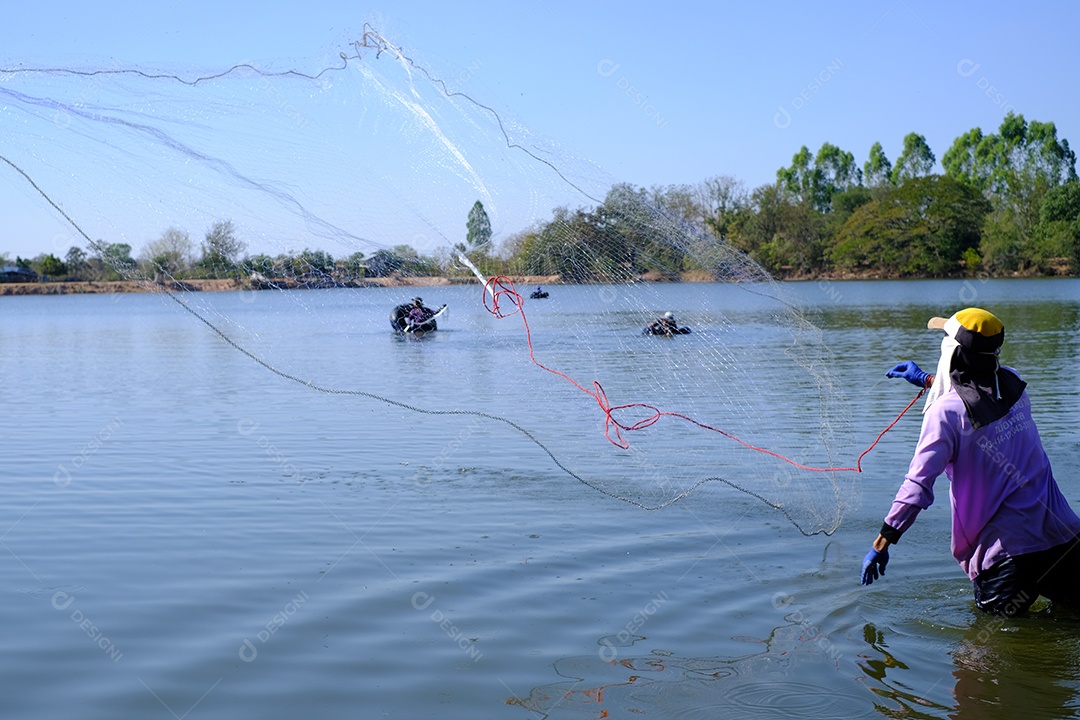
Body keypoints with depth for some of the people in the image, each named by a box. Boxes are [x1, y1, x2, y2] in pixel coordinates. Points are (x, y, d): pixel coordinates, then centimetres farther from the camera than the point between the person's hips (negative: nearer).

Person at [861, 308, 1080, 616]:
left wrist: (881, 544, -11)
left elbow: (918, 484, -17)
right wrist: (926, 380, 37)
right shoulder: (1012, 383, 3)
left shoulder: (946, 411, -15)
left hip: (1008, 549, -5)